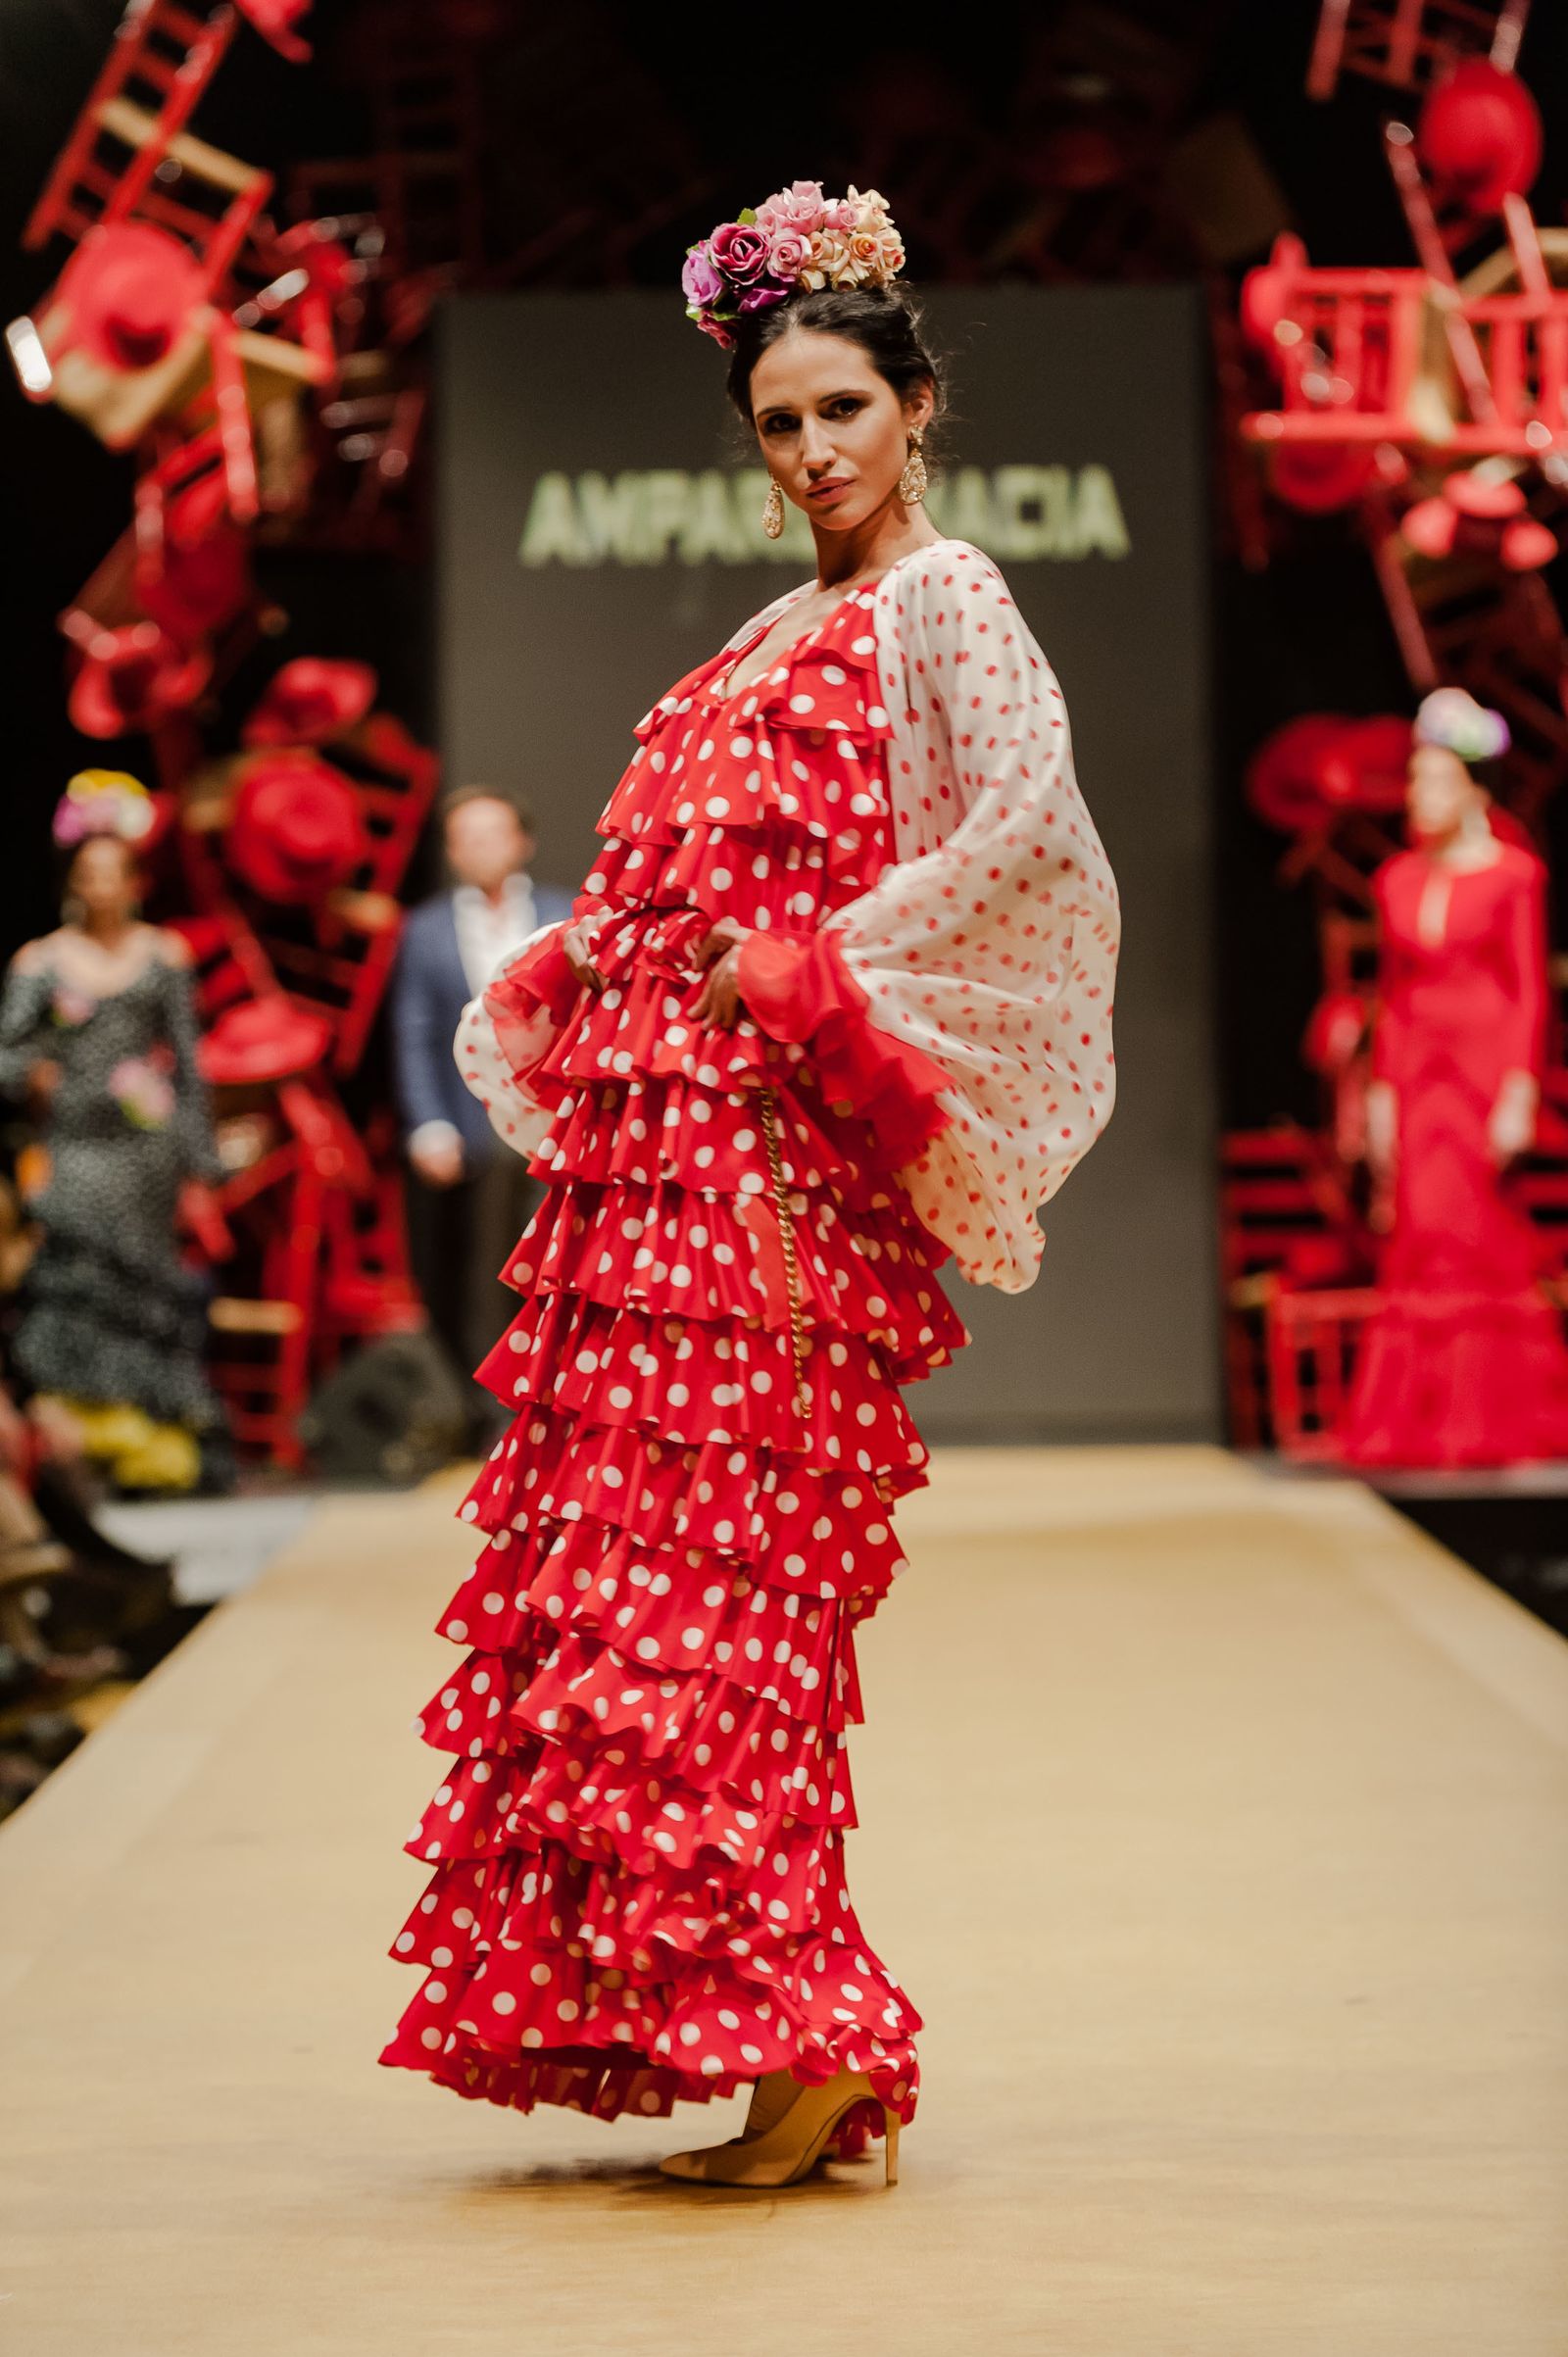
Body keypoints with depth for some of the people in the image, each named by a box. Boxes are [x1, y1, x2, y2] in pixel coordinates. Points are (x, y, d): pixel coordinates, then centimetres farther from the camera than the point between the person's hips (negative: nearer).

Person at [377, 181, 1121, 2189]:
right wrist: (566, 991, 11)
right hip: (675, 1143, 9)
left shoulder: (944, 601, -1)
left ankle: (811, 2039, -9)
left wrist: (814, 973, -17)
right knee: (639, 1565, 4)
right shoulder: (784, 632, 24)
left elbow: (1033, 829, -17)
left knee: (713, 1579, -13)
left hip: (790, 1155, -8)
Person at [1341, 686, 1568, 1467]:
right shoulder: (1397, 881, 11)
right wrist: (1380, 1092, 10)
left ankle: (1495, 1420, 1)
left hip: (1486, 1068, -4)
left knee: (1473, 1224, -8)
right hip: (1417, 1072, 4)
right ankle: (1422, 1424, 3)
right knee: (1421, 1228, 0)